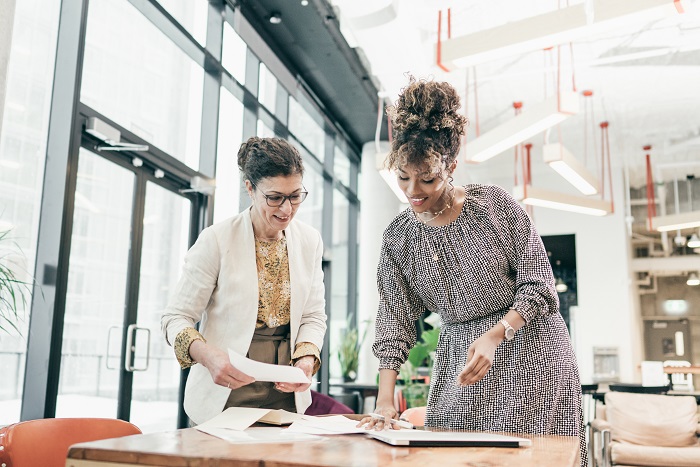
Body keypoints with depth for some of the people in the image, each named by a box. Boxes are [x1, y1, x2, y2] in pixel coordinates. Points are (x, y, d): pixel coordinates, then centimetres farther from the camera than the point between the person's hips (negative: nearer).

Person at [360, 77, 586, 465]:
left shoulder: (494, 204, -11)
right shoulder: (398, 237, -2)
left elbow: (537, 283, -8)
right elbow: (395, 320, -1)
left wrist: (494, 336, -23)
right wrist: (385, 399, -10)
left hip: (530, 351, -2)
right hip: (458, 361, 3)